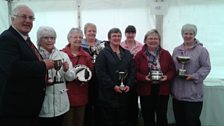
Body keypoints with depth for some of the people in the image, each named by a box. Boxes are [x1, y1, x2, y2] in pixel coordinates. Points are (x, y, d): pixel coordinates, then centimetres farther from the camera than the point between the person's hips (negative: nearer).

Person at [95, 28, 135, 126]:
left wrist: (129, 85, -6)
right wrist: (113, 86, -16)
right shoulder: (103, 53, -2)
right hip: (108, 95, -4)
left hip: (125, 94, 5)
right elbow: (100, 73, -11)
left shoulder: (127, 54, 14)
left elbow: (132, 71, 10)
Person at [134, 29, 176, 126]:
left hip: (162, 91, 1)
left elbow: (172, 70, 5)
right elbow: (135, 72, -2)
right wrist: (144, 78, -18)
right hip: (146, 91, 0)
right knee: (148, 118, 11)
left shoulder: (166, 54, 4)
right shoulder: (139, 55, 0)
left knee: (162, 117, 4)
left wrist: (167, 77, -14)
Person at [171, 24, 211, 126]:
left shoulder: (201, 50, -2)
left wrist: (194, 76, -18)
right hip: (177, 93, 5)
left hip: (193, 94, -5)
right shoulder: (176, 50, 13)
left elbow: (206, 67, -7)